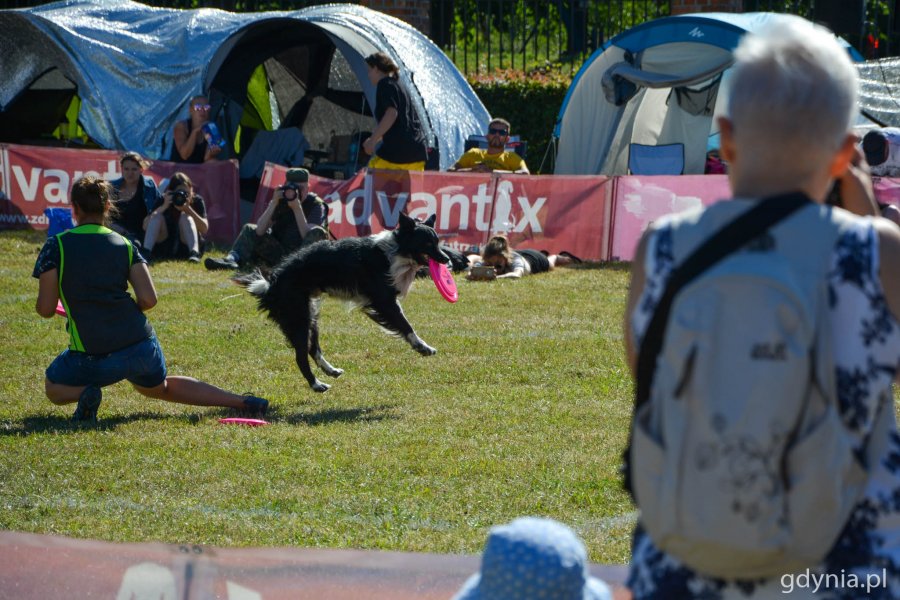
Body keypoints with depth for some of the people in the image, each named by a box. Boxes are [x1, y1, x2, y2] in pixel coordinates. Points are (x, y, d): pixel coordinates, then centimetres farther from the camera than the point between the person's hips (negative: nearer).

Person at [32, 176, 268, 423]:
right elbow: (149, 299, -2)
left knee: (54, 388, 27)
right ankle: (243, 402, 25)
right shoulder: (124, 244, 7)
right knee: (160, 387, 34)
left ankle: (84, 394, -8)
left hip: (93, 358, -4)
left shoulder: (56, 246, -2)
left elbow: (46, 309, -4)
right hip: (141, 346, 4)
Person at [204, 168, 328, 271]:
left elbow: (308, 236, -22)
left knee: (317, 233, -31)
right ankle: (232, 260, -31)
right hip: (280, 254, 4)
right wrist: (273, 204, -18)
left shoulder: (316, 205, -6)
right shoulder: (281, 201, 4)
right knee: (249, 229, -5)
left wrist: (297, 208, -28)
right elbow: (259, 231, -10)